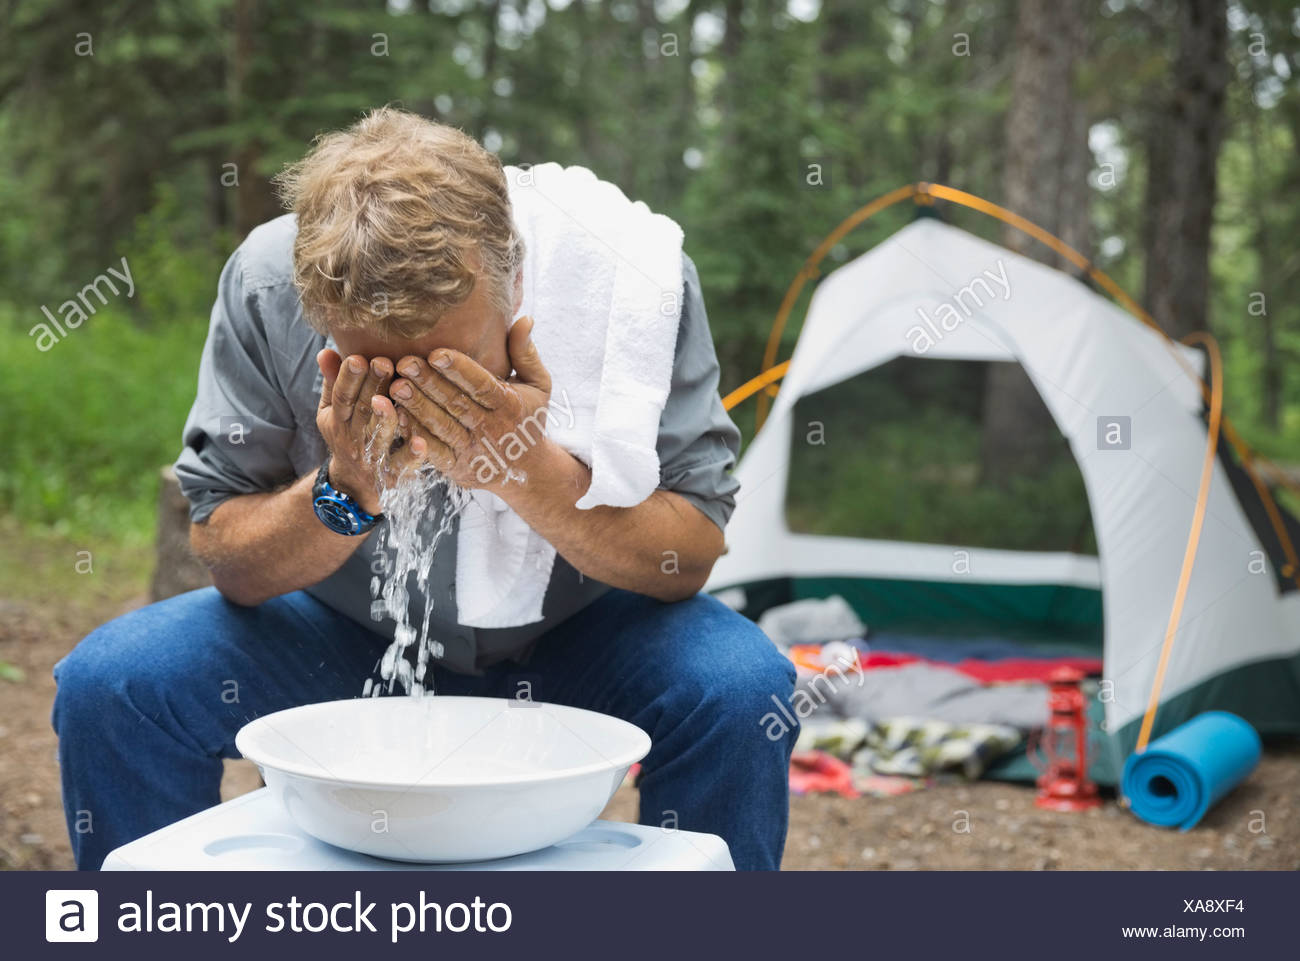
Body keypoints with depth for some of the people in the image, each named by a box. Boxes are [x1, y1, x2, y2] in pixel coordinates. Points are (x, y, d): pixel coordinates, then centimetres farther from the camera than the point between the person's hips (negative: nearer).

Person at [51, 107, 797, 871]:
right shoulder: (265, 286, -22)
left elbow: (691, 561, -20)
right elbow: (226, 564, -12)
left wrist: (535, 474, -37)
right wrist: (343, 495, -33)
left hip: (576, 639, -1)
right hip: (346, 635, 2)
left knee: (739, 690, -29)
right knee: (110, 682, -19)